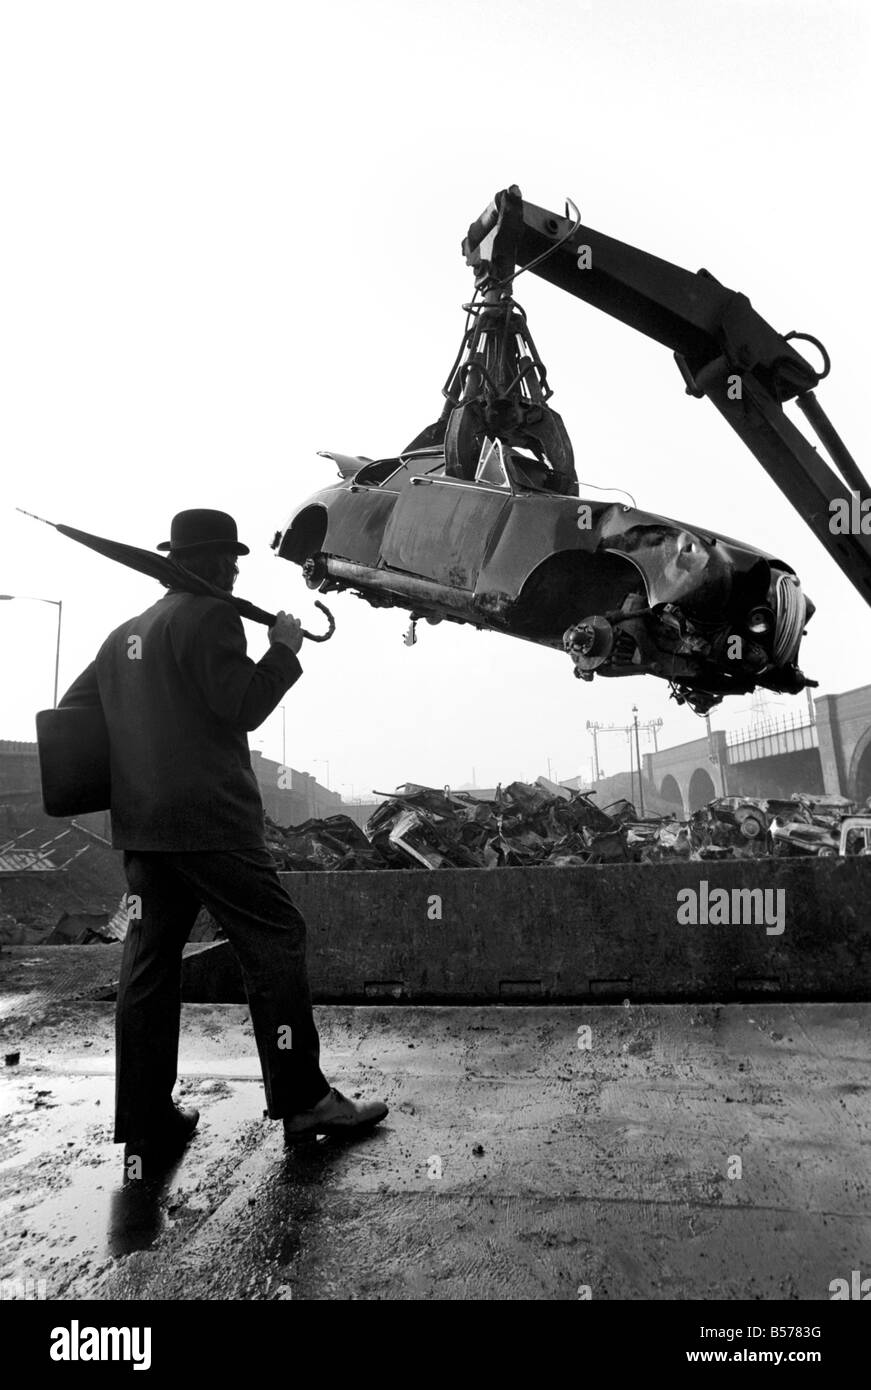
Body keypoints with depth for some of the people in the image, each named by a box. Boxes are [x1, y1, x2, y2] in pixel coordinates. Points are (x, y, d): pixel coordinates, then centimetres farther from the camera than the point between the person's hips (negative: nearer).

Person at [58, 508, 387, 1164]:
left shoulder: (124, 634, 18)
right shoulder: (211, 616, -7)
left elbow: (71, 705, 21)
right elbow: (244, 707, -14)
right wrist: (285, 648, -2)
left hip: (140, 825, 9)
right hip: (212, 820, -8)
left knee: (149, 961, 10)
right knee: (276, 941, -1)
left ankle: (146, 1118, 18)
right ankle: (304, 1101, 5)